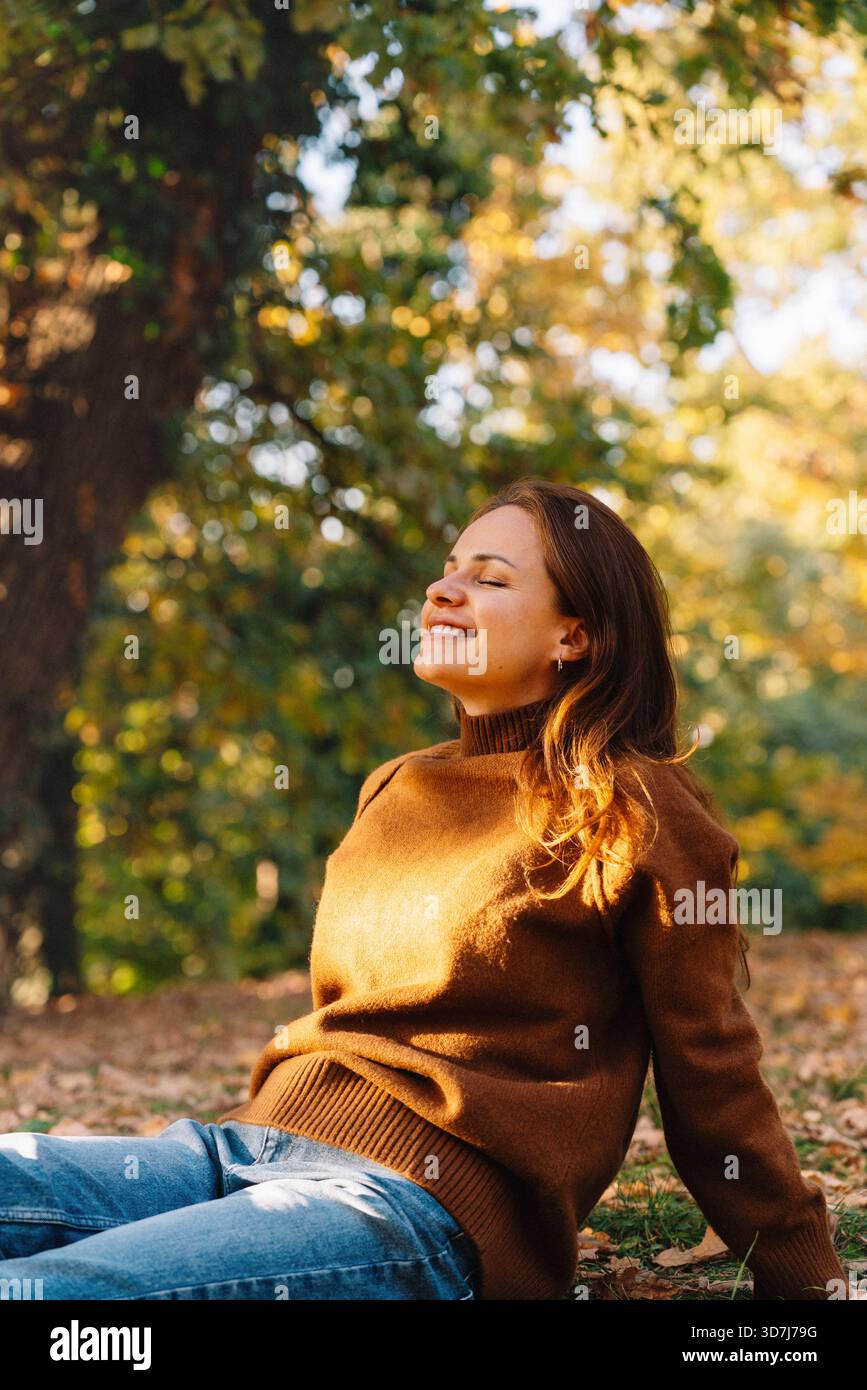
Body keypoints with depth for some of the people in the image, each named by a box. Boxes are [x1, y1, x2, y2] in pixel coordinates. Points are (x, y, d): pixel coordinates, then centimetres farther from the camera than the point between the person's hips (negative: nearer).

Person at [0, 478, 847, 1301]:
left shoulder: (638, 814, 0)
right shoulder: (392, 789, 21)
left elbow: (712, 1084, 3)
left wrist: (803, 1280, 5)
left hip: (428, 1205, -7)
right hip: (252, 1143, 7)